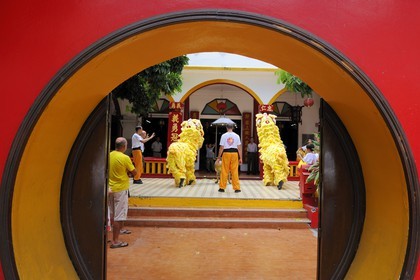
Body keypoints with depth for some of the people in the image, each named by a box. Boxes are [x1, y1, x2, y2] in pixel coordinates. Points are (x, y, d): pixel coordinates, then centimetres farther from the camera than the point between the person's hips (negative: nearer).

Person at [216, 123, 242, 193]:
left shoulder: (224, 135, -2)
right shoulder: (236, 136, 2)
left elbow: (221, 147, -4)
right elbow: (239, 148, 0)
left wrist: (219, 157, 3)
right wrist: (240, 158, 5)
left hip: (226, 153, -1)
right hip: (234, 153, 1)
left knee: (224, 171, 6)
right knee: (235, 171, 5)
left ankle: (222, 187, 12)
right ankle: (237, 188, 8)